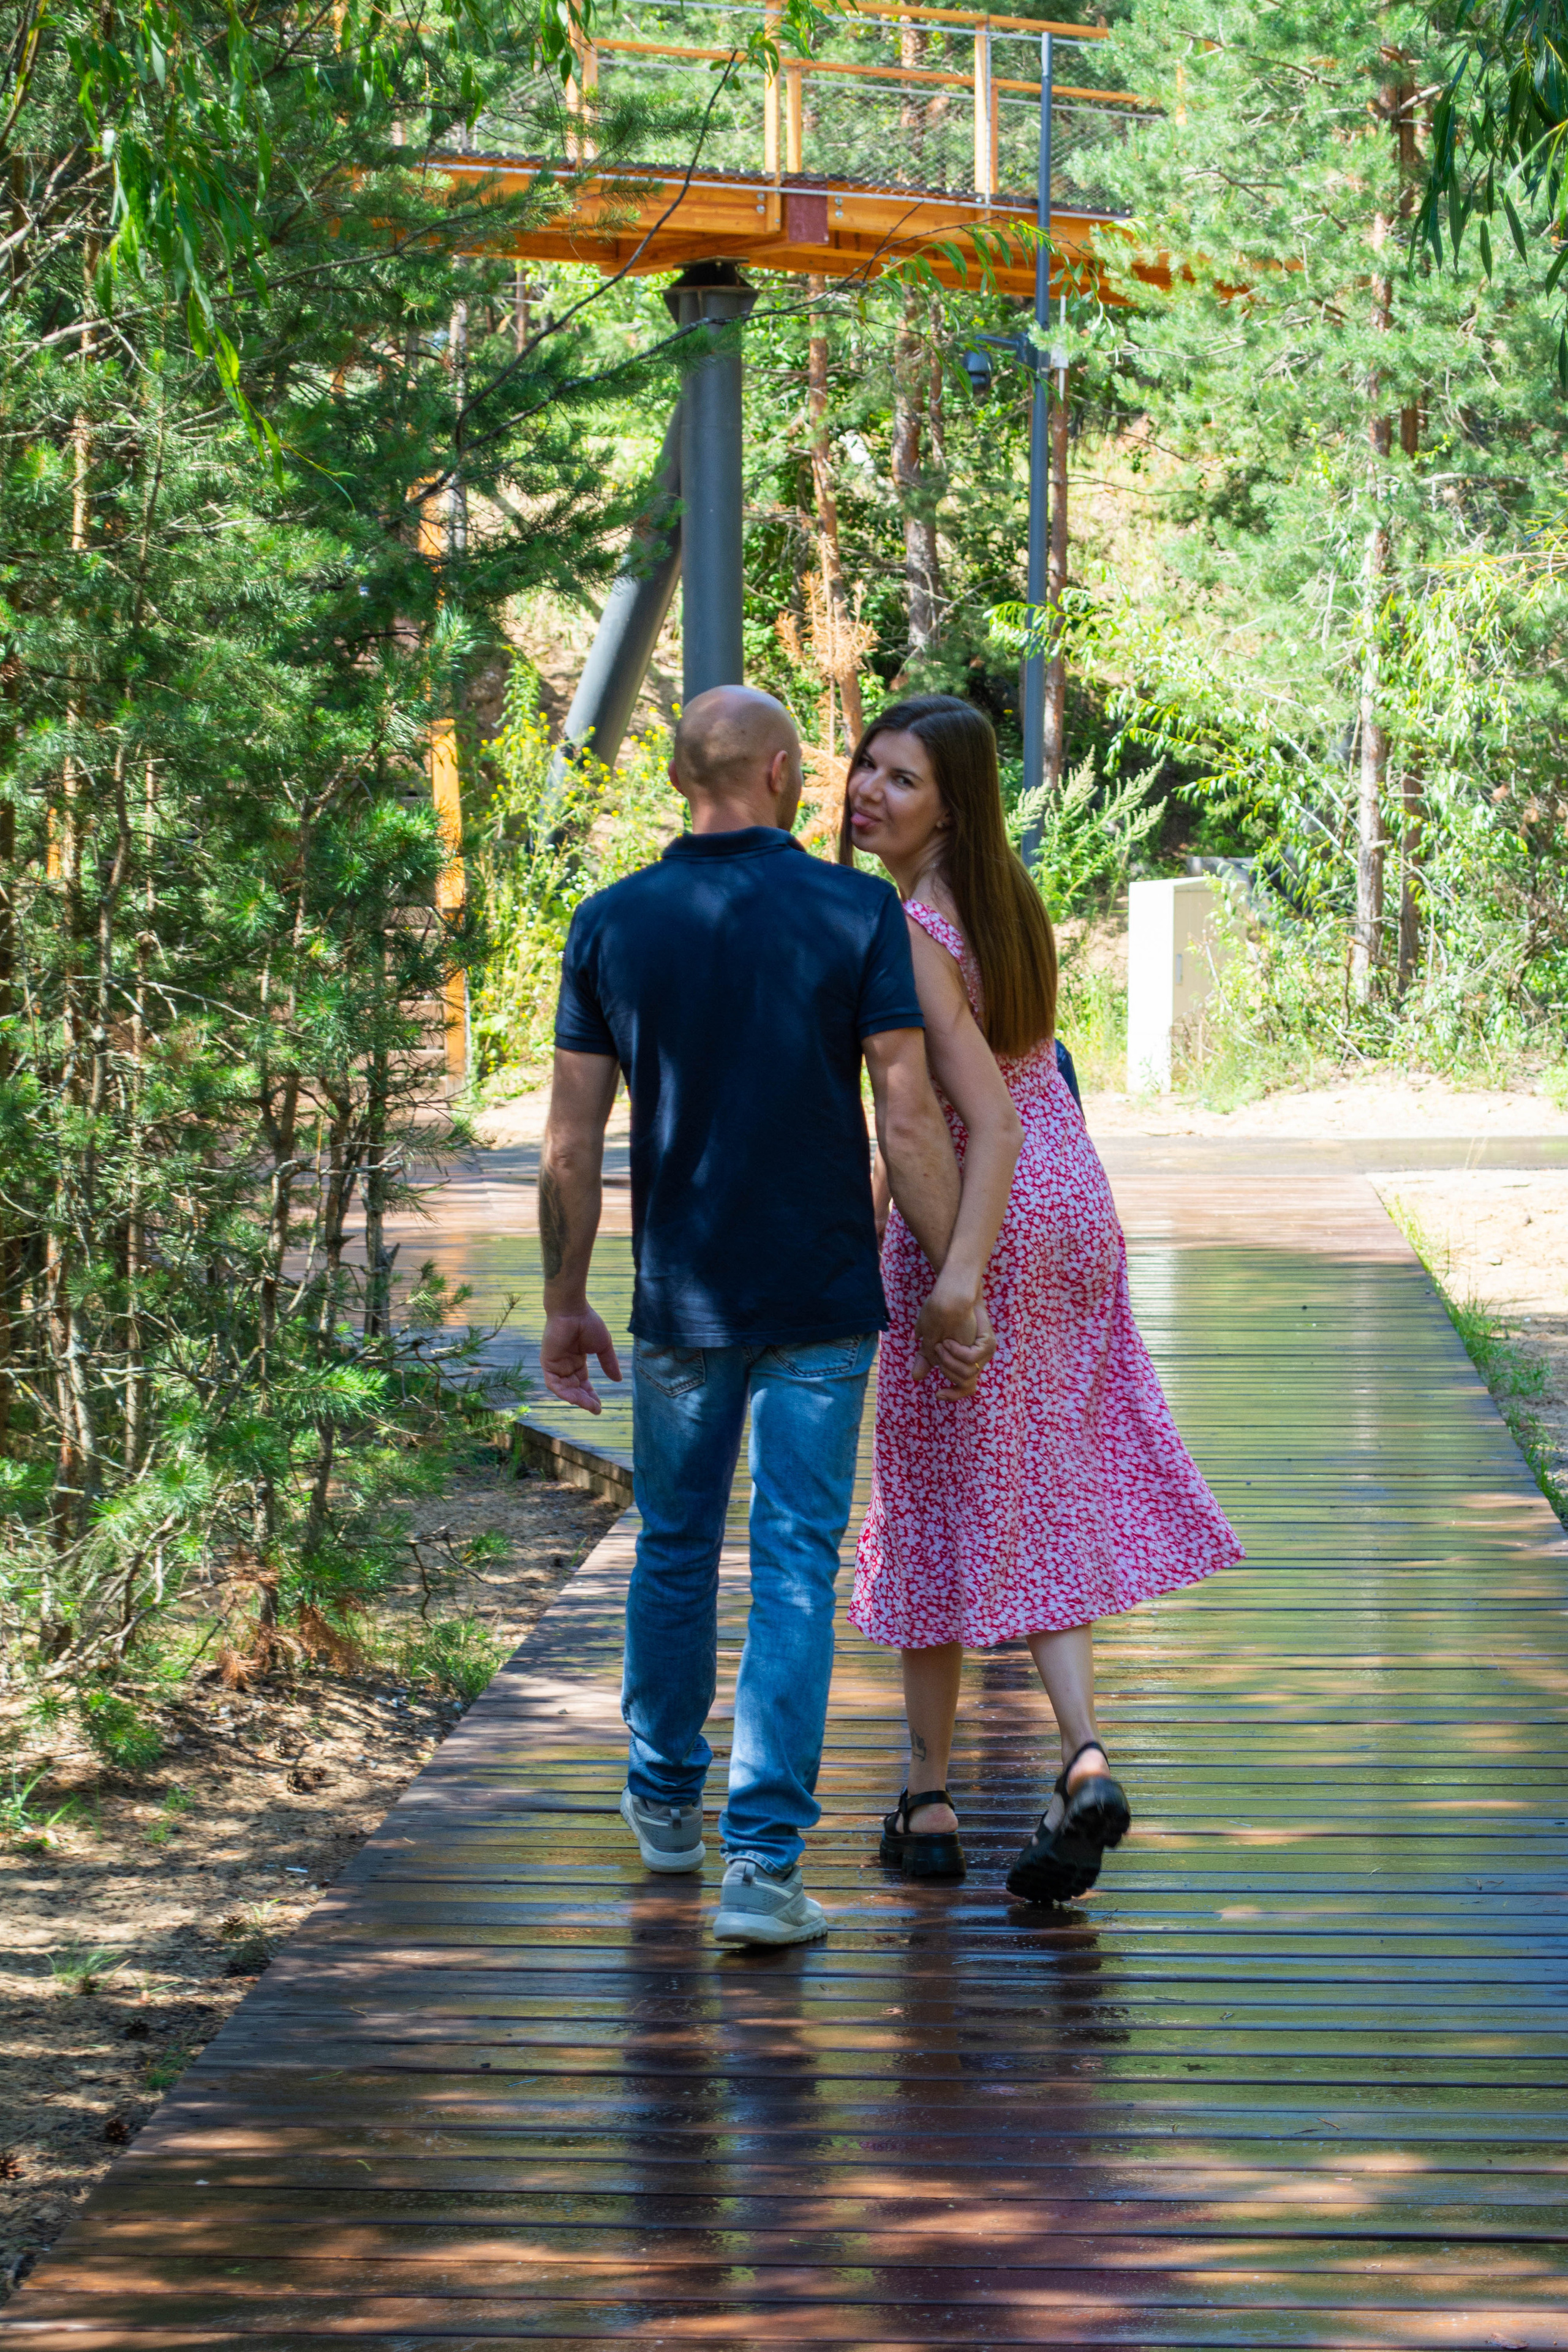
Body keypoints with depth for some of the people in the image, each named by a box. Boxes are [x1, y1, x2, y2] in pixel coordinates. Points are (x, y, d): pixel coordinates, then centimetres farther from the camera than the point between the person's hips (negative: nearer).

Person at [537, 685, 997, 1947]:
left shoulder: (612, 926, -2)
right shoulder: (857, 913, -7)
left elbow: (571, 1145, -1)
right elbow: (910, 1118, -11)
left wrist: (566, 1303, 10)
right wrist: (951, 1287, -3)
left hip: (681, 1301, 2)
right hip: (822, 1298, -2)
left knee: (676, 1546, 20)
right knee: (795, 1568, 0)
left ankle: (667, 1798, 38)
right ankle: (763, 1860, -8)